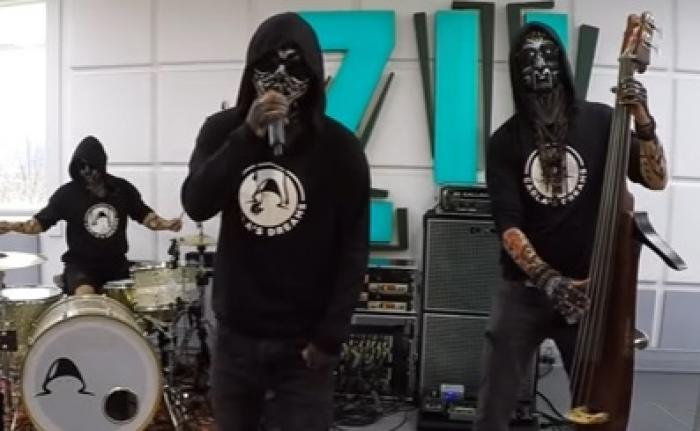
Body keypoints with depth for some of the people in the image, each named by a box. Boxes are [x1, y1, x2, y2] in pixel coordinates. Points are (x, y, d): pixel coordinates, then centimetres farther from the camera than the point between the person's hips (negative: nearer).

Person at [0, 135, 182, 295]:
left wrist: (166, 224, -9)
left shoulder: (122, 188, 1)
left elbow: (144, 214, 9)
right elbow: (41, 221, -2)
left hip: (116, 262, 3)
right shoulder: (67, 193, -5)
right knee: (84, 297, -29)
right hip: (80, 263, -3)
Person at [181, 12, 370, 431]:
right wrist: (248, 135, -22)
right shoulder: (223, 129, 0)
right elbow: (196, 205, -13)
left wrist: (331, 335, -9)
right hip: (235, 331, 3)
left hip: (303, 338, -2)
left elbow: (354, 248, -7)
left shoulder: (339, 147, -8)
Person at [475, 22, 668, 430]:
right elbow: (507, 224, -7)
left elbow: (656, 179, -5)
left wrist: (643, 121, -20)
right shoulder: (506, 140, -1)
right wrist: (549, 280, -19)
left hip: (588, 289, 0)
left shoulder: (600, 121, 0)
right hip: (524, 290, 0)